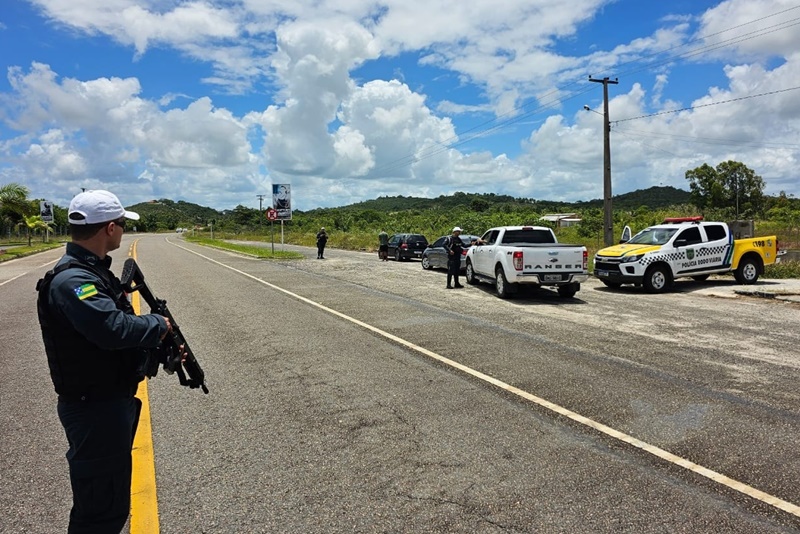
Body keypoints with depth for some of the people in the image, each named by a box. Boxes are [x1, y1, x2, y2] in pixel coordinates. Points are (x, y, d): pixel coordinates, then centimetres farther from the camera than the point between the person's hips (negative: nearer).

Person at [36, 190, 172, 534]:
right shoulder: (72, 280, -23)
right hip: (94, 410, -10)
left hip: (113, 400, 10)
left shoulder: (94, 271, 9)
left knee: (112, 499, 25)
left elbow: (122, 321, 13)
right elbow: (113, 327, -38)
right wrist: (160, 324, -20)